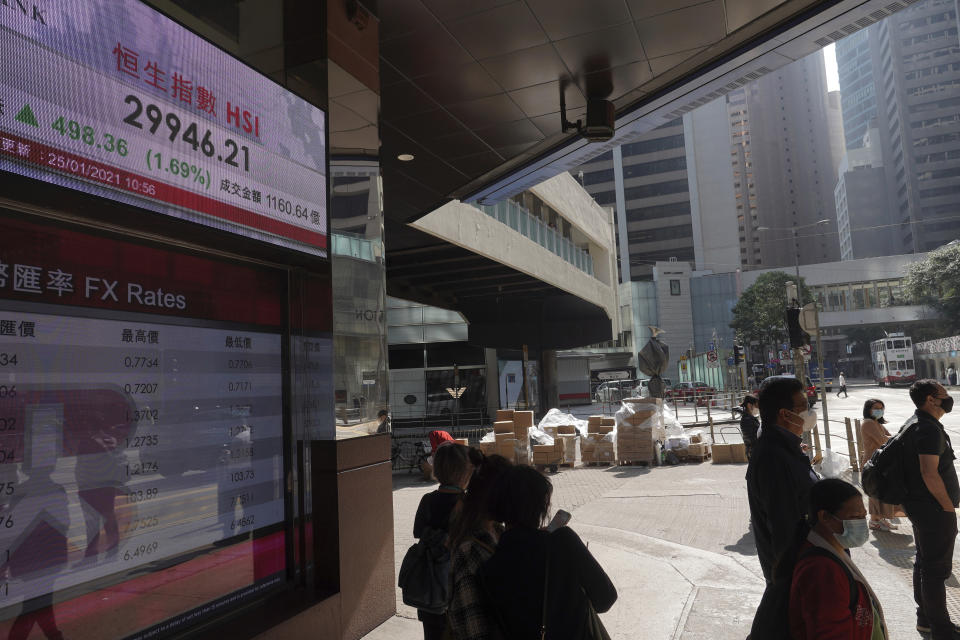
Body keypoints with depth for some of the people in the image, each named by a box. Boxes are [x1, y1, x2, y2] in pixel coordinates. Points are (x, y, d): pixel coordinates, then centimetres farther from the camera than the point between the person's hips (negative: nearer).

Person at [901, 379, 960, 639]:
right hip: (934, 509, -11)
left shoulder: (913, 423, 12)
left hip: (918, 505, 11)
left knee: (924, 562, 19)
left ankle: (925, 617, 31)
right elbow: (929, 473, -28)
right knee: (936, 568, 0)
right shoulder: (929, 428, -21)